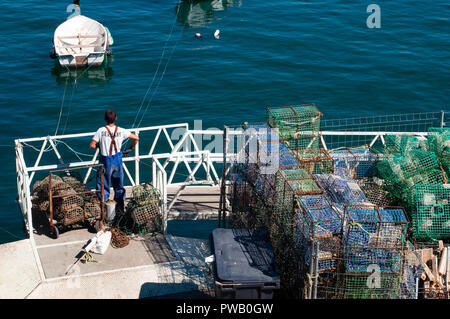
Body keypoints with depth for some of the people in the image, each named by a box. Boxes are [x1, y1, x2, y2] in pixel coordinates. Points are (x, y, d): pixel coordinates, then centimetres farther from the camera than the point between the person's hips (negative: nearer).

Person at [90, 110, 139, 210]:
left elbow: (92, 145, -12)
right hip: (117, 160, 2)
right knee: (119, 185, 15)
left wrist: (99, 146, 9)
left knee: (103, 186, 8)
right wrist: (130, 148, 17)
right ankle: (120, 207, 22)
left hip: (105, 161, -2)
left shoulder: (101, 131, -10)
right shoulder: (121, 131, -4)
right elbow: (136, 138, 4)